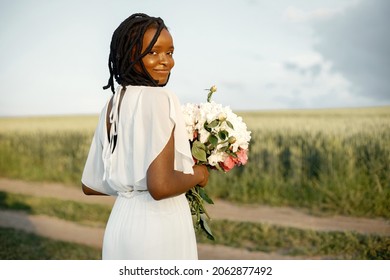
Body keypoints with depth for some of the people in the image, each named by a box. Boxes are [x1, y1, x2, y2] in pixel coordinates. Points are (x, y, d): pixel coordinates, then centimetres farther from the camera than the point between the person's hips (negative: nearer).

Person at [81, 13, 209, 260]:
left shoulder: (112, 105, 8)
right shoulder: (159, 99, -16)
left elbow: (91, 185, 12)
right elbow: (161, 186, -25)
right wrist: (198, 174, -7)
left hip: (121, 220, 8)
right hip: (160, 224, -8)